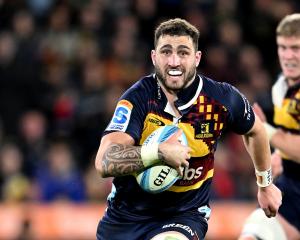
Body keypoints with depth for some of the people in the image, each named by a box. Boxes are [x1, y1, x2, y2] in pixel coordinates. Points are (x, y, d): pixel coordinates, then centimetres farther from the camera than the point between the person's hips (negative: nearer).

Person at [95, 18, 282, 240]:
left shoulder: (222, 99, -11)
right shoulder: (138, 97, -17)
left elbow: (255, 131, 13)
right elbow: (104, 163, -30)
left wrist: (266, 185, 24)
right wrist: (160, 153, -44)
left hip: (184, 216, -1)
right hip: (126, 212, 1)